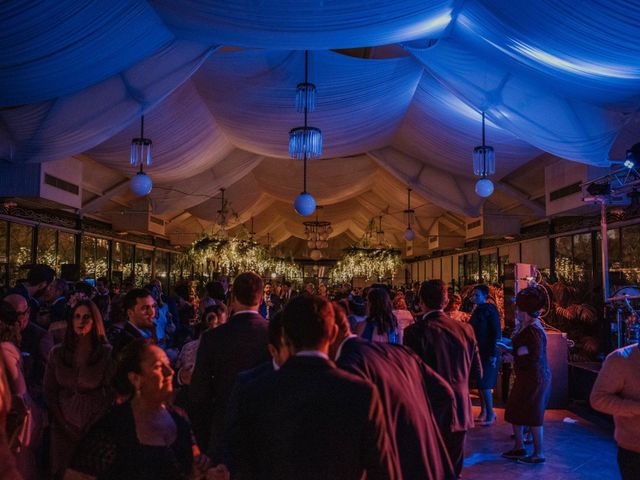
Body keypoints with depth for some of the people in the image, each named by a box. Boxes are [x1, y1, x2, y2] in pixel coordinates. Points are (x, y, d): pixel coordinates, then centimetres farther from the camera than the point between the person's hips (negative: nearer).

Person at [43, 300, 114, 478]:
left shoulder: (107, 353, -6)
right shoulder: (57, 353, 2)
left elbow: (111, 393, -7)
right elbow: (49, 392, 3)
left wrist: (92, 427, -12)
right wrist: (64, 426, -5)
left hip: (96, 426, -2)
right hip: (63, 428, 2)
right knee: (61, 473, 9)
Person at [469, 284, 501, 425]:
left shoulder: (490, 309, -10)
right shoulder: (477, 310, 11)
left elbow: (497, 333, -14)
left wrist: (493, 354, -18)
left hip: (487, 353, -7)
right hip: (477, 351, 7)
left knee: (484, 384, -6)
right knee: (479, 383, 10)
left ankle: (490, 414, 5)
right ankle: (483, 411, 20)